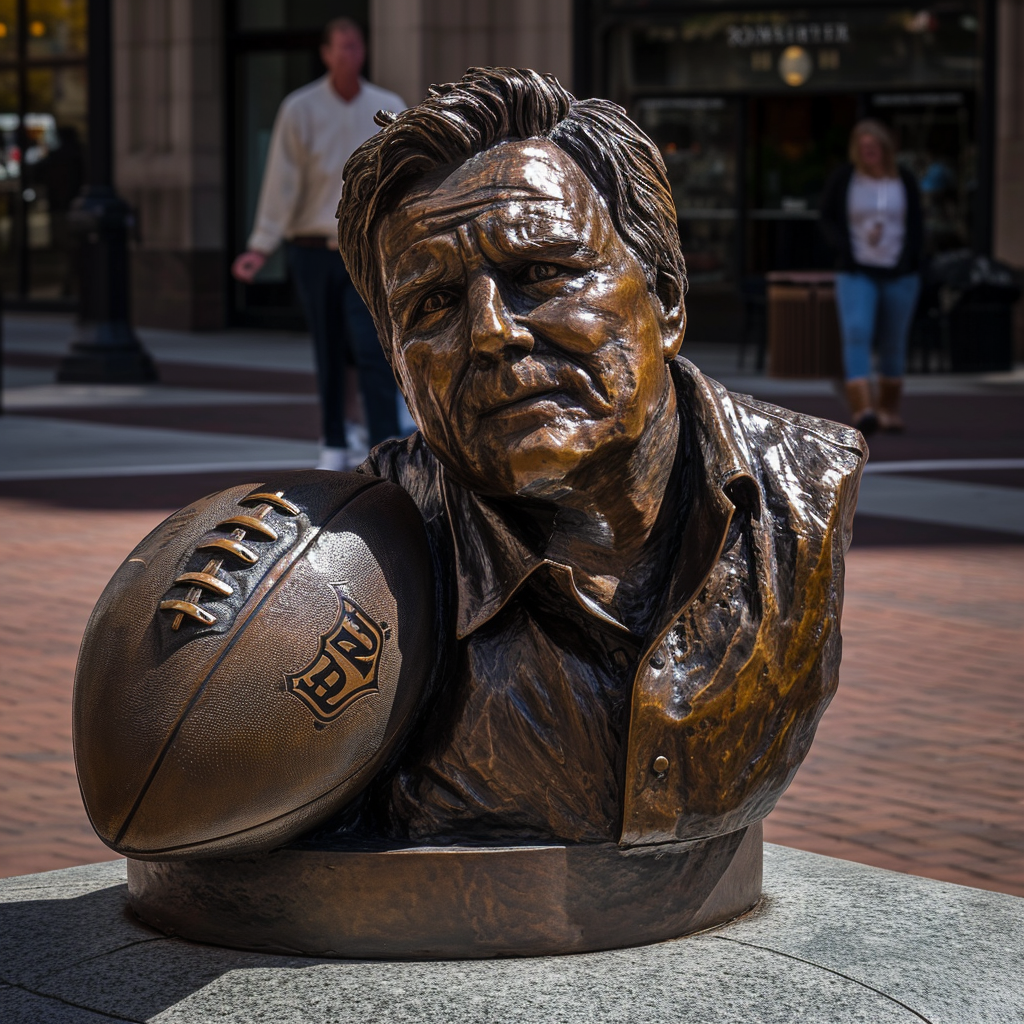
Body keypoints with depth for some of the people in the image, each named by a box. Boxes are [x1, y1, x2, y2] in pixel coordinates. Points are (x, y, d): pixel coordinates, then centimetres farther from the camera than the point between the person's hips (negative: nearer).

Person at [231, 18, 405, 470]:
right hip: (313, 248, 1)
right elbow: (282, 182, -4)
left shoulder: (389, 110, 2)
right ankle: (334, 446, 20)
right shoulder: (299, 109, -1)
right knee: (329, 354, 8)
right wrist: (260, 247, -12)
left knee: (372, 349, -13)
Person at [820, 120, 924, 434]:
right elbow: (829, 221, 5)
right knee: (856, 335, -19)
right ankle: (862, 410, -29)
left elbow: (916, 227, 10)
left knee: (893, 343, 8)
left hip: (899, 276, 2)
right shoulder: (843, 180, 0)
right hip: (856, 274, -2)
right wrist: (848, 251, -11)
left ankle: (889, 409, 23)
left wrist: (908, 260, -5)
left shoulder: (905, 181, 5)